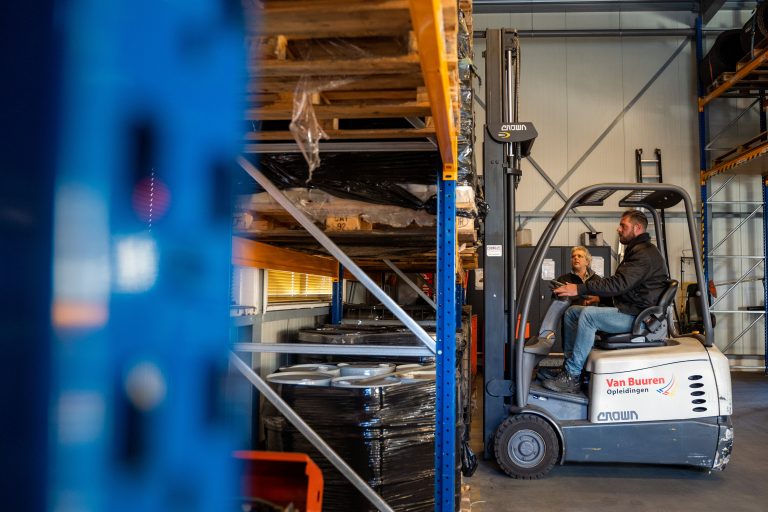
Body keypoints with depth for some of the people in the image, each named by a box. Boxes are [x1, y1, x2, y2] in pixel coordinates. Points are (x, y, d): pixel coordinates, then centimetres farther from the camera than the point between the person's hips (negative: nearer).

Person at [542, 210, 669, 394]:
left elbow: (619, 283, -26)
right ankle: (569, 365, 1)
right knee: (572, 312, 4)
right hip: (628, 310, 11)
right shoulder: (636, 251, 20)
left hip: (637, 316, -11)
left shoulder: (645, 254, -14)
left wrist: (580, 289, -27)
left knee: (588, 314, -28)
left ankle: (572, 377, -24)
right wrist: (597, 295, 4)